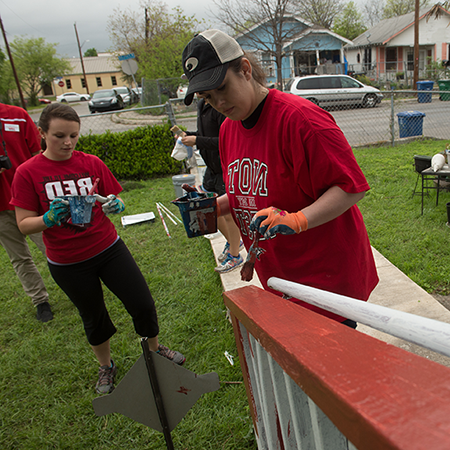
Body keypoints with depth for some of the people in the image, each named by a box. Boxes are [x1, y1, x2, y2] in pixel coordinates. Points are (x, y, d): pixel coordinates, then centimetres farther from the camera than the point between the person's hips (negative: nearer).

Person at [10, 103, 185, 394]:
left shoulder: (92, 164, -4)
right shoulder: (28, 173, -9)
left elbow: (116, 201, 0)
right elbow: (24, 224, -10)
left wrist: (116, 205, -23)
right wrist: (50, 218, -29)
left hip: (108, 248, 2)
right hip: (67, 263, -1)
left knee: (143, 303, 3)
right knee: (94, 318, 16)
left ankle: (155, 348, 34)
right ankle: (106, 366, 44)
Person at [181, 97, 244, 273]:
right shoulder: (201, 105, 7)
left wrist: (197, 141, -24)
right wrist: (188, 134, 0)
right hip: (212, 167, 10)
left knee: (228, 214, 3)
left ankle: (234, 255, 23)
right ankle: (232, 241, 41)